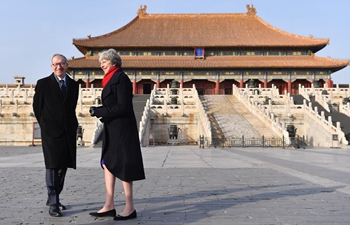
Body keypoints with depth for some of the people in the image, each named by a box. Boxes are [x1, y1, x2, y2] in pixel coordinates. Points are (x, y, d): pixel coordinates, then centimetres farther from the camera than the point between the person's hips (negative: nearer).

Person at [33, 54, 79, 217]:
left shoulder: (74, 85, 10)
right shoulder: (43, 84, 0)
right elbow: (37, 107, 4)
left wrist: (73, 125, 10)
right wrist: (45, 125, 5)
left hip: (68, 131, 4)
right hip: (51, 131, -4)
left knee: (63, 166, 10)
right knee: (52, 167, -6)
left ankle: (53, 198, 26)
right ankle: (53, 204, -2)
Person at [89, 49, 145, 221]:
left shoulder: (121, 78, -13)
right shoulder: (111, 79, 15)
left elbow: (122, 107, -19)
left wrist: (99, 112, -16)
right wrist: (99, 110, 2)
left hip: (121, 129, -10)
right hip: (112, 128, 10)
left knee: (122, 166, -3)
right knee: (108, 164, 9)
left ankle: (130, 208, 7)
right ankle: (109, 206, 15)